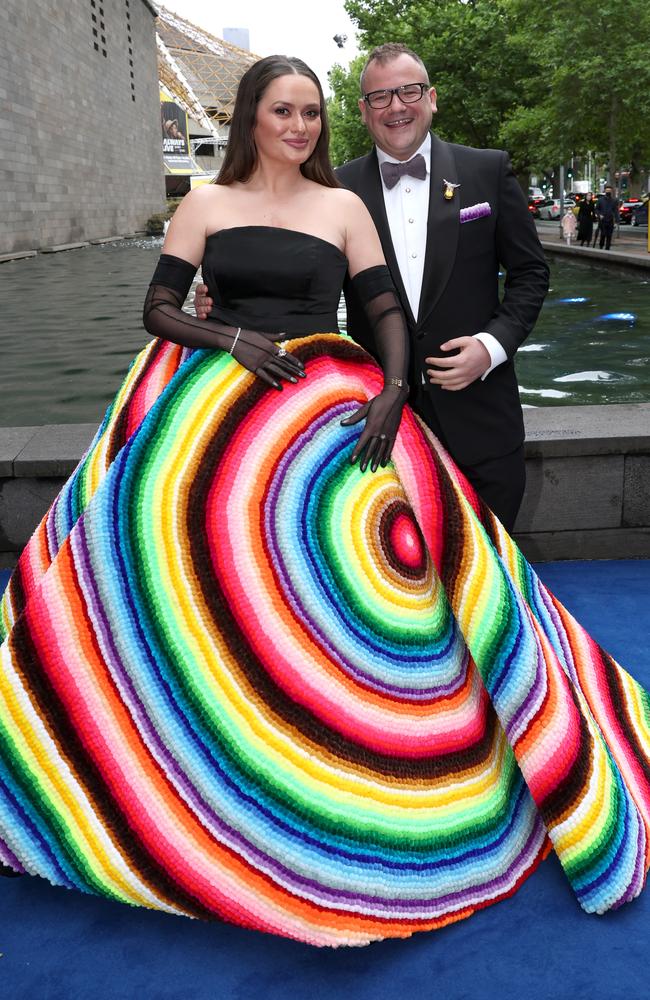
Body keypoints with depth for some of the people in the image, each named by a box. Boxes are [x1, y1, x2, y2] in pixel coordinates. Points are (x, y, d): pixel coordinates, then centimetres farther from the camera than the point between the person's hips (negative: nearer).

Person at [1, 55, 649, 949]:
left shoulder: (342, 206, 9)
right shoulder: (206, 204, 10)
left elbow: (388, 313, 4)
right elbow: (158, 309, 6)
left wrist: (392, 392, -14)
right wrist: (234, 339, -11)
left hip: (325, 408, 0)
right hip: (211, 407, 1)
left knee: (329, 570, -6)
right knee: (206, 571, -2)